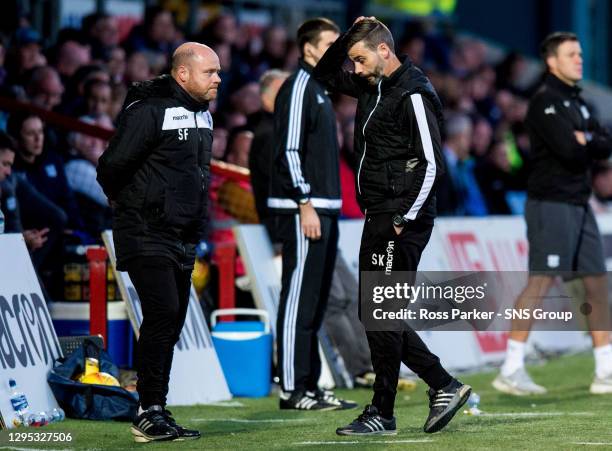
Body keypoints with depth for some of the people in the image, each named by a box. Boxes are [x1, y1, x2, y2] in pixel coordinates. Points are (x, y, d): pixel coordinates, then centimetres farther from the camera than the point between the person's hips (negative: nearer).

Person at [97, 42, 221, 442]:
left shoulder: (203, 114, 13)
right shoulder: (150, 111, -15)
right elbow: (112, 166, -15)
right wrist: (131, 206, 0)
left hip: (183, 239, 9)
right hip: (147, 236, -9)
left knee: (172, 323, 9)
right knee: (162, 315, -16)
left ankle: (155, 414, 15)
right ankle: (150, 413, -12)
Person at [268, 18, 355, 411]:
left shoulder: (320, 91, 20)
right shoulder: (298, 88, -10)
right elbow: (288, 151, -17)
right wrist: (305, 205, -21)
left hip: (323, 209, 10)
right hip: (303, 210, -10)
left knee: (316, 302, 11)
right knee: (299, 300, -9)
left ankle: (310, 386, 14)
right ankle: (293, 390, -8)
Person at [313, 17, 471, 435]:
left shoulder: (413, 95, -13)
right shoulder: (374, 86, 14)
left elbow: (431, 163, -17)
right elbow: (326, 74, 29)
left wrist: (406, 219, -20)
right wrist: (348, 38, 11)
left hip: (402, 220, -10)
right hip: (379, 218, 10)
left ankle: (382, 413, -1)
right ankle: (444, 387, 15)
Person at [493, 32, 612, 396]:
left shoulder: (578, 103, 18)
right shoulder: (546, 101, -10)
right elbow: (569, 150, -22)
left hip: (579, 205, 9)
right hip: (551, 204, -9)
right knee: (541, 282, -13)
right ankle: (511, 371, -13)